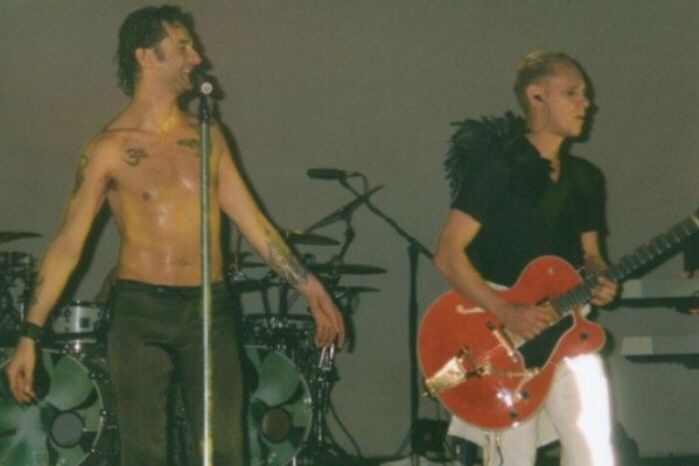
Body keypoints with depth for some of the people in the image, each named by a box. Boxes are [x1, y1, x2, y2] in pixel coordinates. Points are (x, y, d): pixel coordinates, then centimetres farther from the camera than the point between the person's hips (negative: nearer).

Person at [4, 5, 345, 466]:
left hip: (210, 310, 4)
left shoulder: (207, 136, 8)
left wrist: (309, 287, 7)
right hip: (140, 313, -3)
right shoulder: (110, 149, -5)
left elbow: (253, 221, 11)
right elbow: (68, 245, -6)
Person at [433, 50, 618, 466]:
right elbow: (448, 255, -12)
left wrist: (599, 281, -4)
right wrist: (506, 313, -21)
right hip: (504, 335, -6)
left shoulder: (587, 179, 12)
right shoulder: (496, 166, -8)